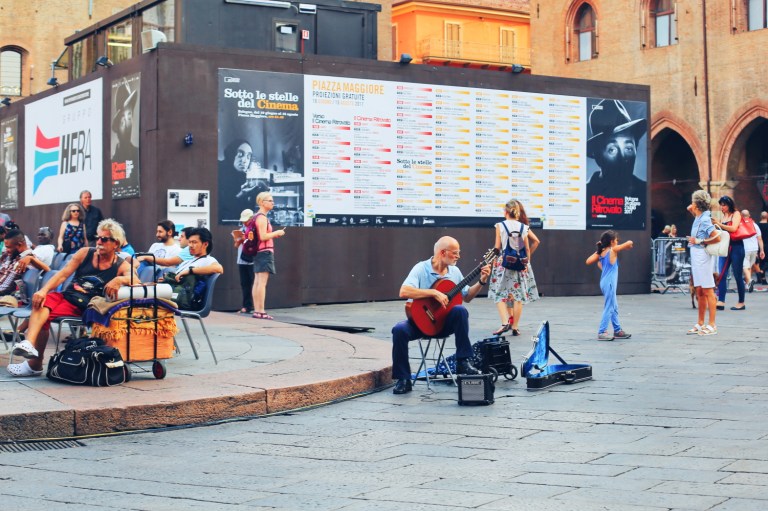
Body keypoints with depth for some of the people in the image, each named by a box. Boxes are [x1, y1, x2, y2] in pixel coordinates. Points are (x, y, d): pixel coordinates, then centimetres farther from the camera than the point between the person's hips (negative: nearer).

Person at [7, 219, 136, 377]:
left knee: (43, 316, -25)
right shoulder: (85, 253, 7)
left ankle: (35, 364, -22)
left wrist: (119, 280, -40)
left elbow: (136, 281, -20)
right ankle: (29, 344, -42)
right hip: (66, 297, 4)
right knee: (42, 301, -28)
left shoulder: (121, 266, -1)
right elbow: (63, 274, 0)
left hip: (86, 308, -4)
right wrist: (44, 290, -16)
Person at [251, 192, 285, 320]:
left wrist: (274, 234, 15)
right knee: (262, 283, -11)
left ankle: (256, 311, 12)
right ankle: (261, 312, -13)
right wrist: (276, 233, -9)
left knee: (257, 282, 9)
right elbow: (263, 236, -22)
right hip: (265, 252, -10)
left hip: (259, 252, 10)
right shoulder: (262, 217, -14)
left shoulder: (256, 217, 17)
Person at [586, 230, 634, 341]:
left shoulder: (601, 252, 7)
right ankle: (602, 332, -5)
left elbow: (588, 261, 3)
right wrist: (628, 246, 9)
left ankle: (618, 330, 23)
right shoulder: (613, 250, -10)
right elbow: (629, 243, -13)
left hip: (605, 282, 8)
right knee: (609, 308, -4)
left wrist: (597, 252, 12)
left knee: (614, 307, 16)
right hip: (609, 283, -8)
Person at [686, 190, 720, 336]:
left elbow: (717, 237, -22)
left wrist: (699, 241, -15)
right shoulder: (699, 218, 12)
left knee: (707, 291, -6)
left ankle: (712, 325, -3)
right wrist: (692, 211, 18)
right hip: (696, 257, 10)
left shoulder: (704, 220, -15)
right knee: (699, 292, 13)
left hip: (702, 257, -10)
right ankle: (700, 324, 20)